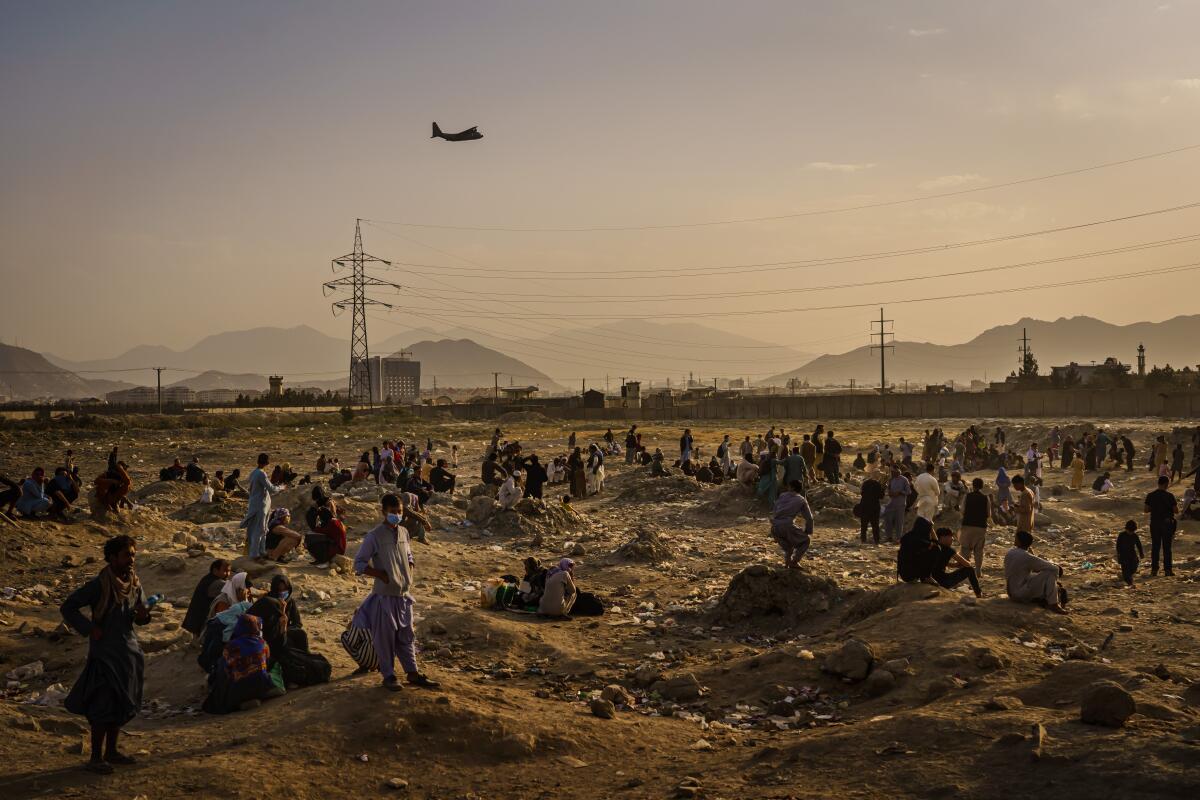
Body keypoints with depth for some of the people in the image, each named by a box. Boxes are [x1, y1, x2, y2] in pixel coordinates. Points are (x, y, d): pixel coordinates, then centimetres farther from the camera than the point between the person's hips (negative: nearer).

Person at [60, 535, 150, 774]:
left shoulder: (135, 583, 4)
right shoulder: (99, 585, -14)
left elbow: (140, 614, 15)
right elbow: (68, 607, -9)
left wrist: (143, 616, -8)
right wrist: (90, 628, -16)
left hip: (129, 651, 7)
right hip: (104, 653, -7)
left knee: (122, 705, 13)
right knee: (104, 706, -5)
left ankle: (111, 751, 25)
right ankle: (96, 758, 3)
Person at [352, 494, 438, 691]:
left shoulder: (403, 532, 6)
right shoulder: (374, 536, -13)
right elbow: (359, 564, -11)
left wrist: (409, 577, 7)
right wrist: (382, 575, -16)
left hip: (404, 594, 6)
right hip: (385, 594, -6)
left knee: (406, 635, 13)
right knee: (385, 636, 4)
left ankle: (413, 673, 20)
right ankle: (388, 675, 15)